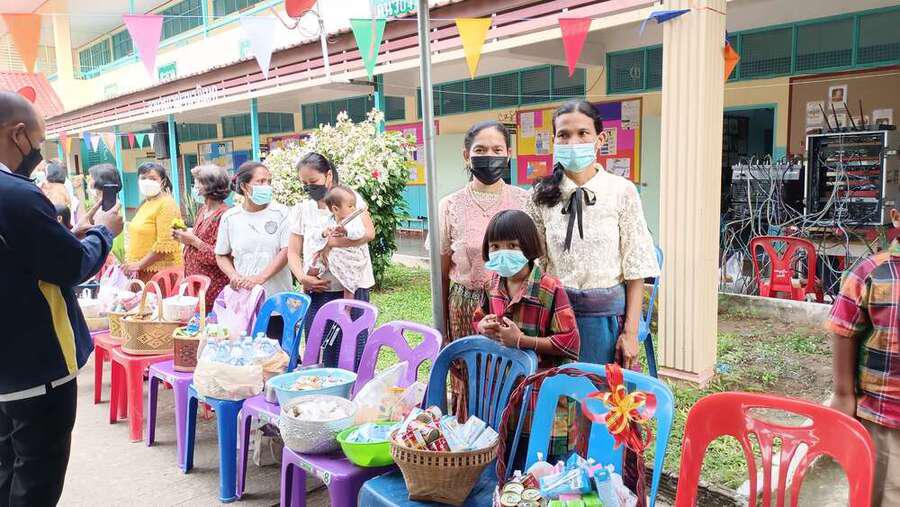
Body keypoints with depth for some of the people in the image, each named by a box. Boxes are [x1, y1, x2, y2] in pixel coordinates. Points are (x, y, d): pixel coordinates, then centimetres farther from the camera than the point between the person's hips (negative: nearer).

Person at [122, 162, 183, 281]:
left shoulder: (166, 204, -10)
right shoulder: (146, 204, 17)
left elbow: (165, 244, -19)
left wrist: (139, 264, -15)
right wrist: (131, 264, 12)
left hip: (160, 271, -8)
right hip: (142, 271, 8)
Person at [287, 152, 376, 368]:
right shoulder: (304, 208, 13)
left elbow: (369, 232, -15)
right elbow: (293, 252, 12)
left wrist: (332, 243, -23)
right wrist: (303, 278, -6)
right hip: (316, 292, 4)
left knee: (353, 356, -2)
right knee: (319, 357, 4)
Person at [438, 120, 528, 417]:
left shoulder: (526, 201, 1)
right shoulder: (451, 206, 2)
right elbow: (443, 273, 7)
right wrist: (443, 329, 8)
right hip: (466, 310, 0)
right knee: (469, 388, 4)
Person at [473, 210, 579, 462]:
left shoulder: (550, 289, -18)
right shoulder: (493, 285, 3)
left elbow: (570, 342, -20)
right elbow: (477, 318, 20)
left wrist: (520, 341, -21)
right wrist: (485, 326, -5)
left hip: (544, 396, -6)